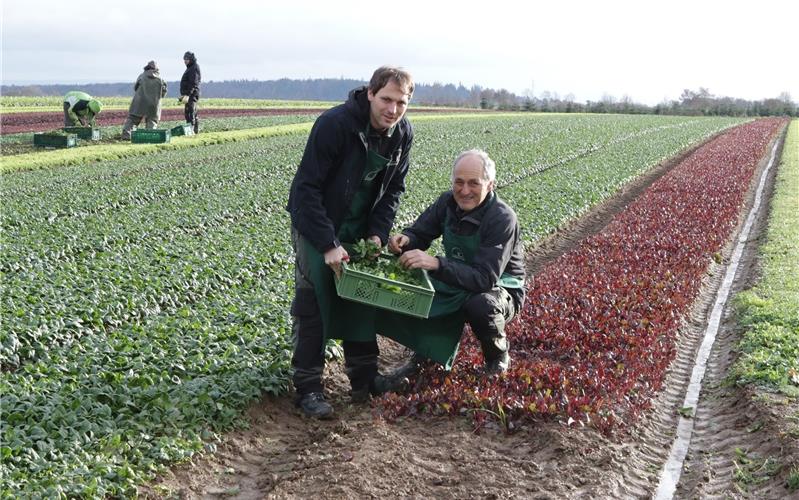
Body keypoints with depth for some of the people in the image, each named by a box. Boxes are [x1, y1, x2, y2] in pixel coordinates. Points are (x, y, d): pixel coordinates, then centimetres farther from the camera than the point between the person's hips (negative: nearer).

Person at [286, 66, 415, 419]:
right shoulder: (335, 124, -28)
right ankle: (307, 388, 1)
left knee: (362, 296, 9)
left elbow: (393, 189, 3)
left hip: (359, 227, 6)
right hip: (316, 225, -6)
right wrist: (328, 244, -30)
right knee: (313, 304, -7)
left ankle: (364, 378, 22)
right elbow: (307, 188, -27)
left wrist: (377, 233, -10)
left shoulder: (402, 134, -8)